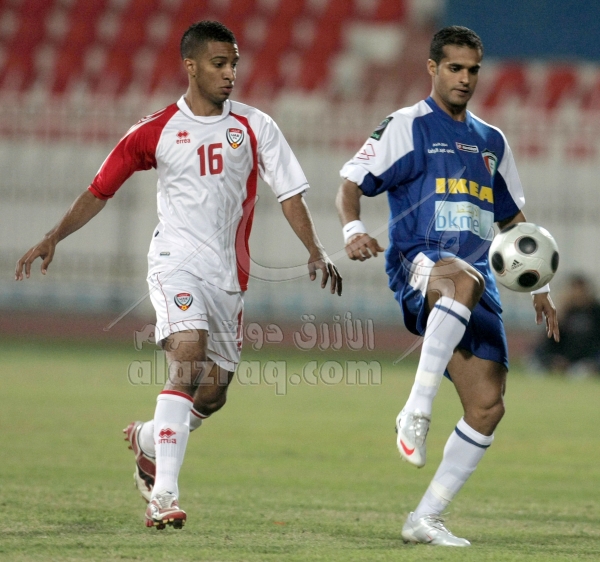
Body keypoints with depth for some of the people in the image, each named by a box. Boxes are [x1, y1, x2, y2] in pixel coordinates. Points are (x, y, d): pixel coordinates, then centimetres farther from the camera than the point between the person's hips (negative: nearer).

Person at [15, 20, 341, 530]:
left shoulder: (254, 127, 4)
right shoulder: (156, 131, -1)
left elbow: (289, 192, 6)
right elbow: (100, 190, 7)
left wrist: (315, 252, -7)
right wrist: (53, 238, -1)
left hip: (229, 273, 4)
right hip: (177, 260, -4)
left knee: (212, 393, 7)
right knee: (188, 358, -26)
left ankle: (148, 440, 39)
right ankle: (163, 494, -29)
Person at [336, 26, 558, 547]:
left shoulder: (492, 141, 23)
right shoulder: (406, 127, 6)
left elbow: (513, 218, 31)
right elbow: (352, 183, 0)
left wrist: (539, 287, 23)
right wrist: (353, 230, -21)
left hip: (477, 279, 6)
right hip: (418, 262, -6)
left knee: (488, 406, -7)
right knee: (465, 280, -44)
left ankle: (426, 518, 3)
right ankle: (416, 411, -41)